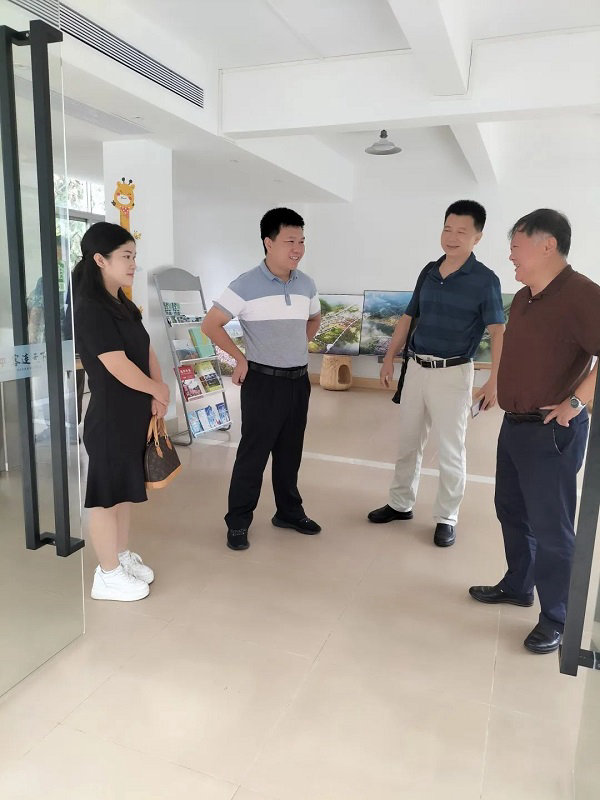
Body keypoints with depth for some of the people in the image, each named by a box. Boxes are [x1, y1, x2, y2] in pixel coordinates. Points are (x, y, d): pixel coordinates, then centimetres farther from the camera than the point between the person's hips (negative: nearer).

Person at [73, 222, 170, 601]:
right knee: (107, 493, 5)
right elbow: (119, 367, -24)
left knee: (125, 488, 19)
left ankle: (123, 556, 36)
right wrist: (158, 390, -8)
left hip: (134, 413, 9)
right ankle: (108, 575, 20)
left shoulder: (124, 305, 10)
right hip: (110, 416, -9)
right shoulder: (90, 309, -19)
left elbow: (147, 350, 10)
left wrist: (157, 393, -5)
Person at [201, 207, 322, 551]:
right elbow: (211, 324, -10)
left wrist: (299, 348, 12)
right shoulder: (246, 284, -13)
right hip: (264, 381, -5)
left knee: (290, 452, 16)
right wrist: (241, 358, -8)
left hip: (300, 380, 5)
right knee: (253, 453, 2)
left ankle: (289, 512, 33)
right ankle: (238, 522, 16)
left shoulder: (306, 284, 4)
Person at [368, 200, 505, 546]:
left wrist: (493, 382, -26)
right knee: (409, 442, 15)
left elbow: (498, 332, -16)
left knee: (451, 449, 6)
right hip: (417, 368, 6)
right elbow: (408, 317, 14)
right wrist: (389, 358, 12)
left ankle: (447, 519, 21)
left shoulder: (485, 279, -9)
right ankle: (401, 504, 31)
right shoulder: (430, 271, 7)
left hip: (453, 373, -5)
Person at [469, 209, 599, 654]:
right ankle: (517, 586, 38)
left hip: (551, 432, -9)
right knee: (512, 511, 20)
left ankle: (556, 620, 18)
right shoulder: (524, 297, 10)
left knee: (550, 528, 1)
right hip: (514, 424, 9)